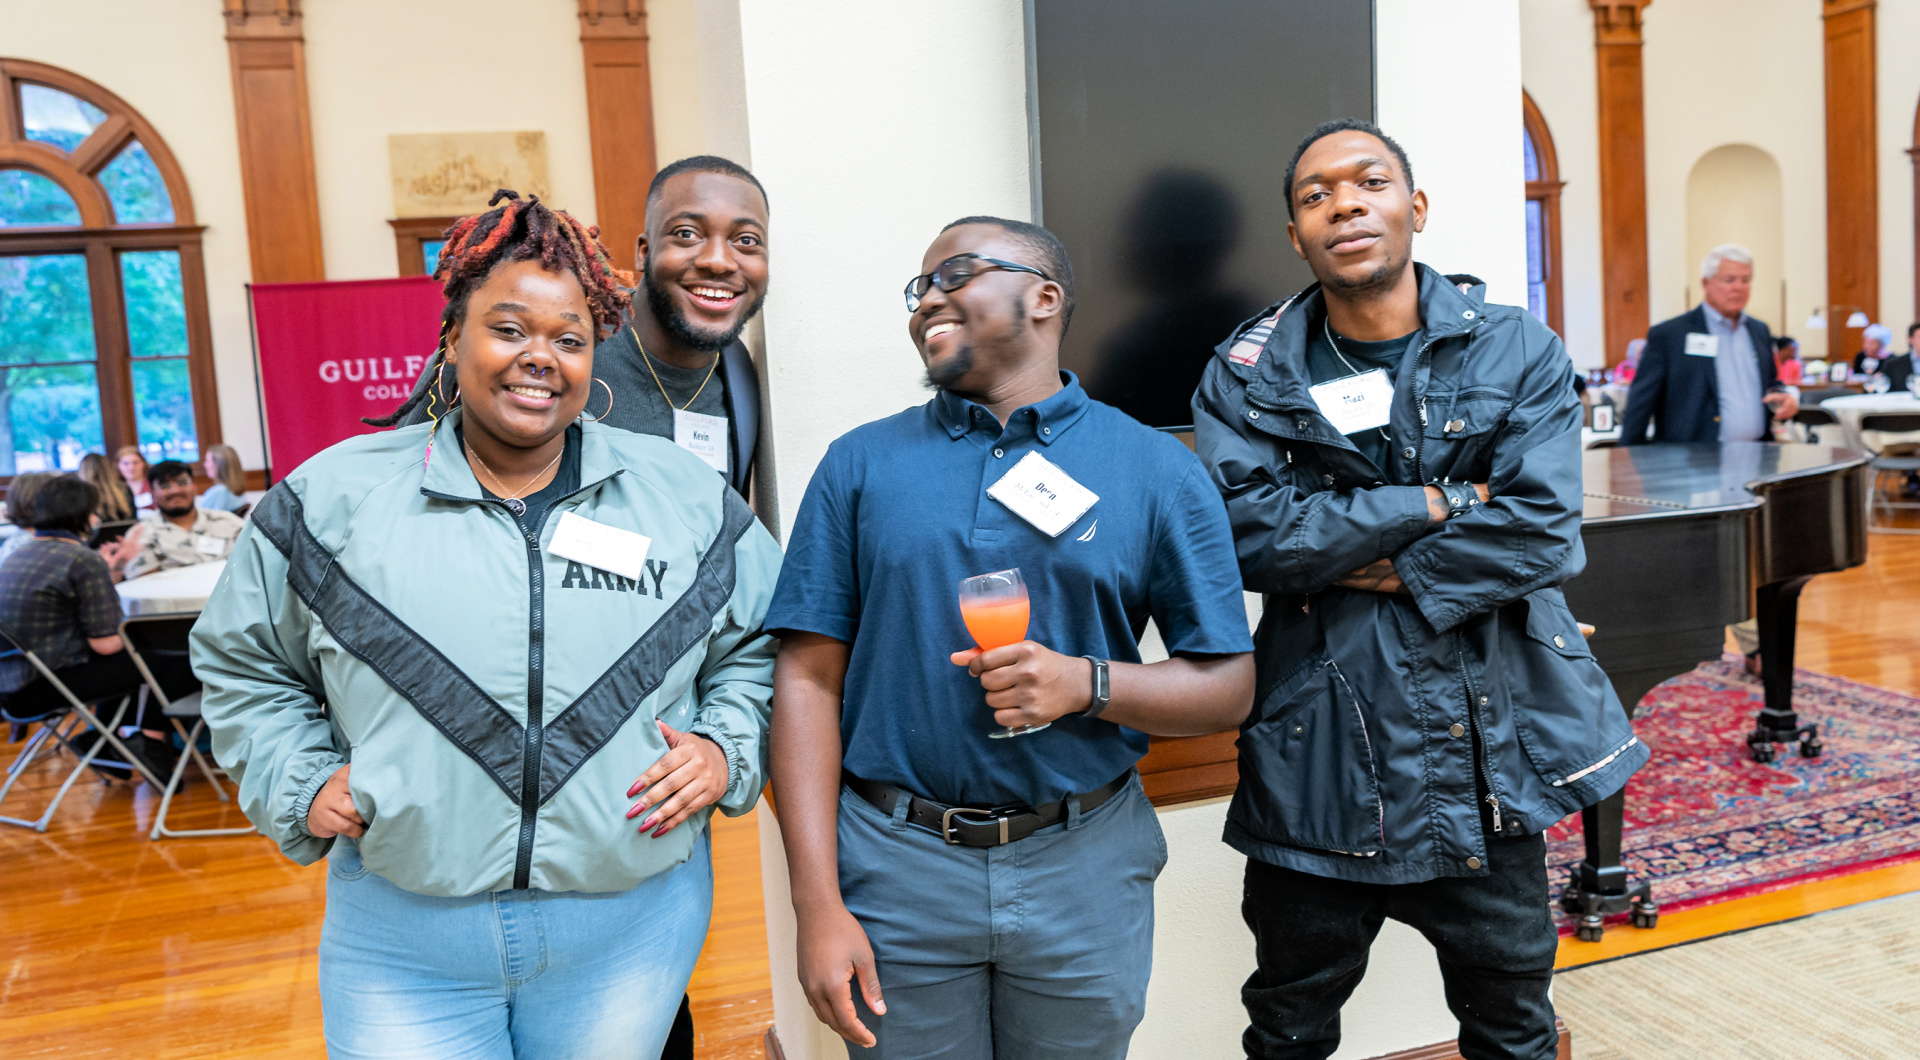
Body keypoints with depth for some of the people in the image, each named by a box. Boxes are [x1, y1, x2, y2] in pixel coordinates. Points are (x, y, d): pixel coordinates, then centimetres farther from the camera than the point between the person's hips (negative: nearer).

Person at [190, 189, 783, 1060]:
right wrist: (301, 783, 0)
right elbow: (244, 661, 12)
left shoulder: (686, 498, 2)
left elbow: (760, 643, 11)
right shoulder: (332, 498, 0)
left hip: (633, 924, 1)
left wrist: (726, 747, -4)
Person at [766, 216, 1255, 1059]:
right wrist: (818, 905, -9)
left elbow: (1228, 688, 1)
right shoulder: (861, 464, 3)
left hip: (1084, 870, 0)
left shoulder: (1157, 471, 1)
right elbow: (810, 679, -2)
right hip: (895, 865, 0)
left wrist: (1087, 684, -18)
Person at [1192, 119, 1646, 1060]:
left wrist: (1390, 571, -15)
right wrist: (1437, 503, -16)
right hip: (1317, 752, 0)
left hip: (1487, 744, 1)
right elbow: (1247, 534, -17)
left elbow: (1539, 530, -12)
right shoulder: (1248, 376, -2)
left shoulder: (1517, 354, -1)